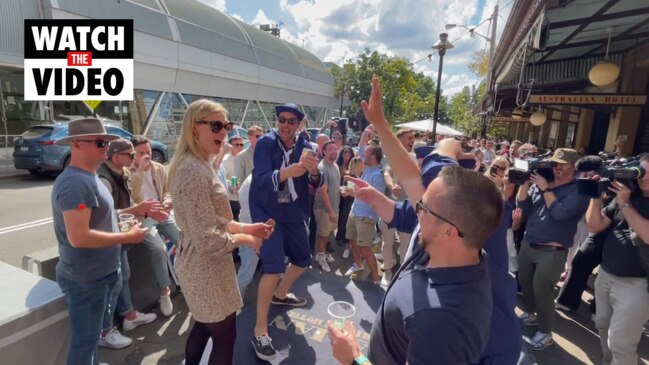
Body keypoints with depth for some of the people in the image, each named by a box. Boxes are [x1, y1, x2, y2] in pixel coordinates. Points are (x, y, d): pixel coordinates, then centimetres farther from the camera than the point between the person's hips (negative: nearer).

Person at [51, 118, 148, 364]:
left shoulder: (88, 177, 9)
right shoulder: (76, 182, -25)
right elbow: (79, 237, -30)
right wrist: (127, 237, -22)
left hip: (98, 273, 10)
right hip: (86, 278, -10)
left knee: (91, 335, 26)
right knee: (85, 340, 8)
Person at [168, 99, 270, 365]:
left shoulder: (197, 164, 7)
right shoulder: (194, 171, -26)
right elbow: (208, 240, -29)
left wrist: (245, 227, 4)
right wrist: (243, 239, -13)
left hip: (197, 265, 10)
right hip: (207, 269, -10)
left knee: (203, 326, 28)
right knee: (225, 337, 11)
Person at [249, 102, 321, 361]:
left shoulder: (304, 145, -2)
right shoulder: (265, 143, -14)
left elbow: (315, 184, -5)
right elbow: (260, 179, -26)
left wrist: (314, 171, -29)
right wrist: (287, 172, -46)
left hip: (295, 212, 6)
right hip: (267, 212, -5)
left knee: (303, 260, 18)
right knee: (274, 267, -17)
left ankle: (279, 294, 47)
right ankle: (259, 331, 1)